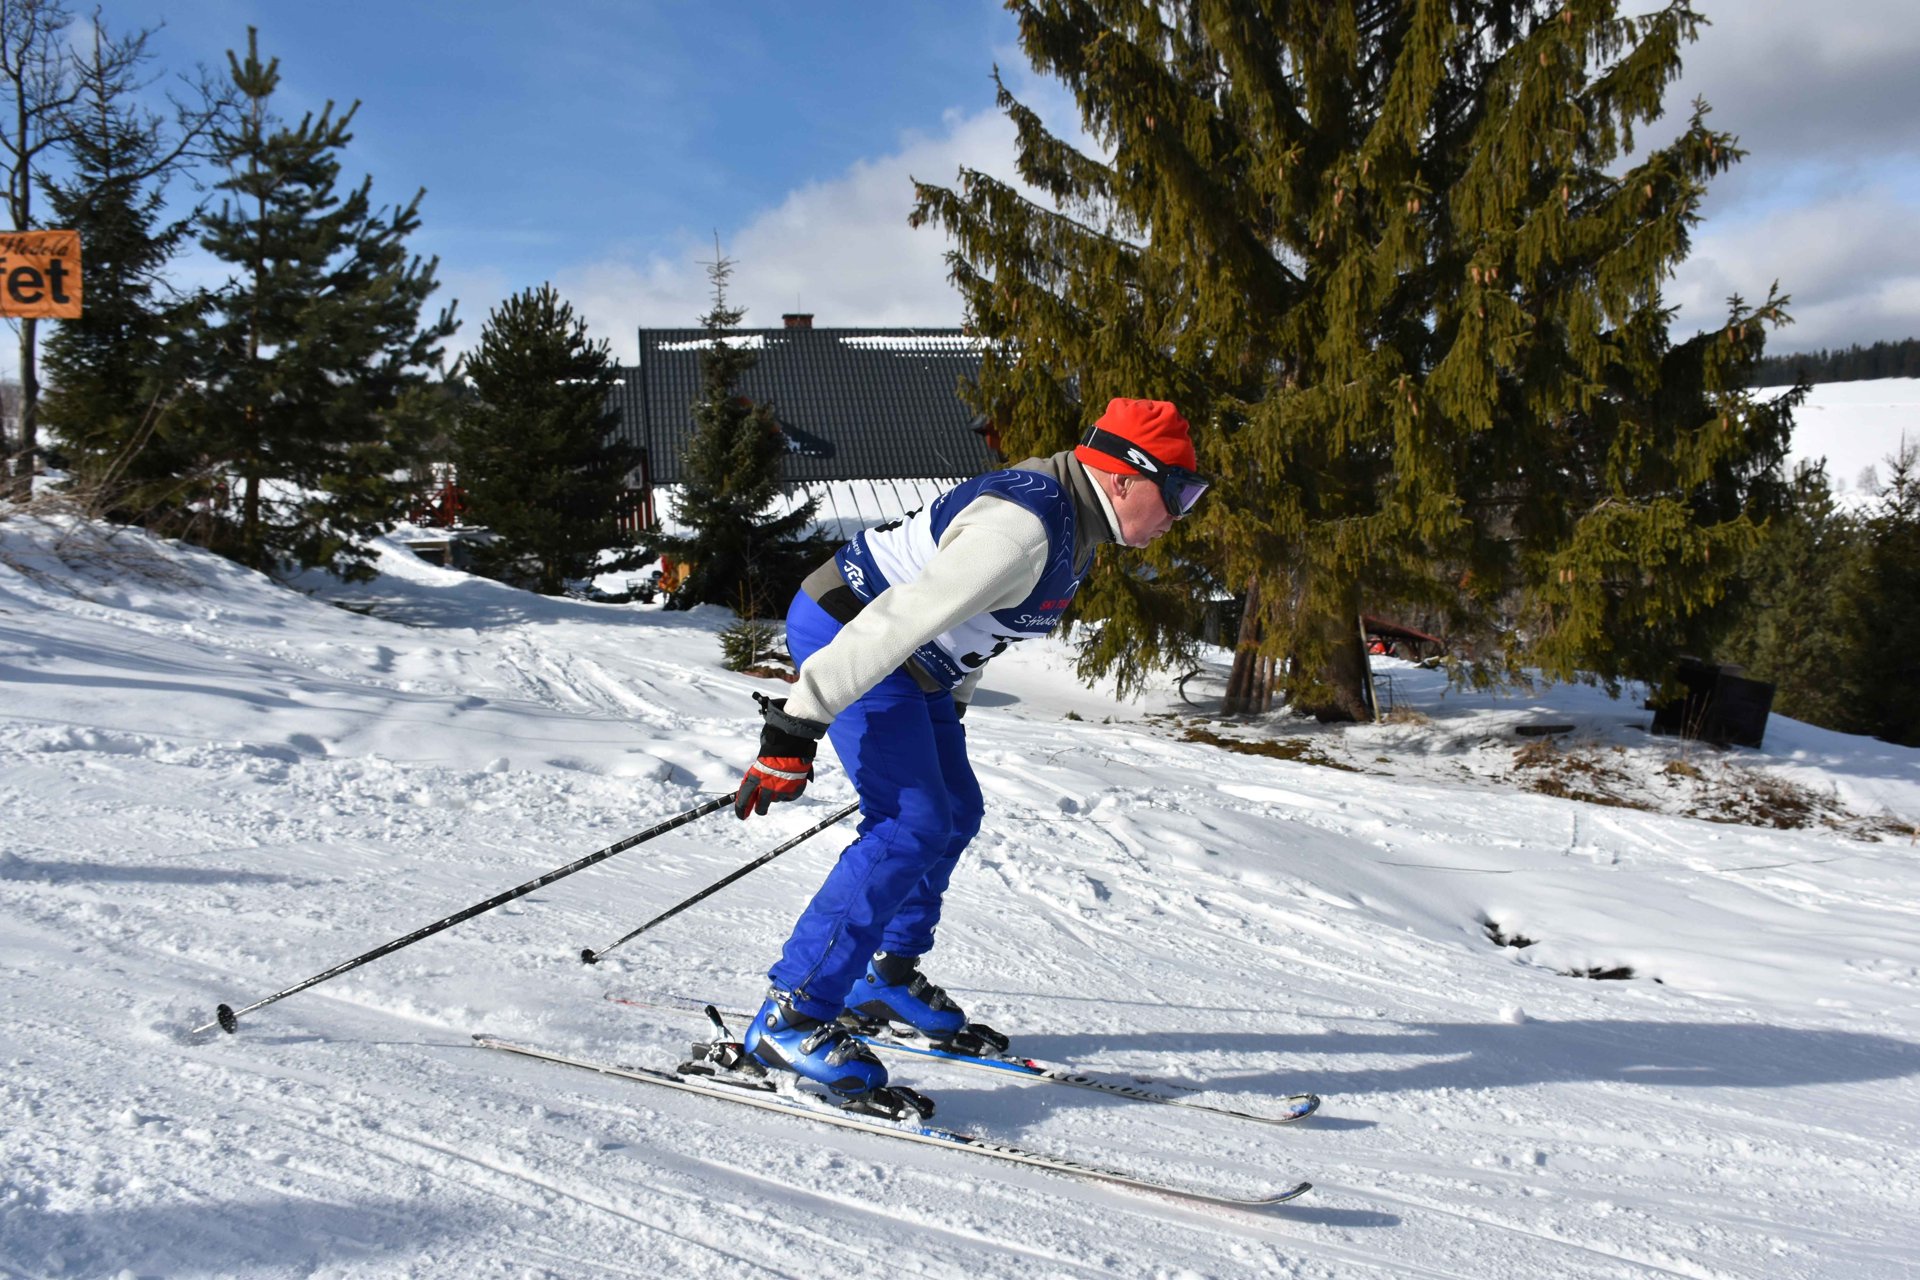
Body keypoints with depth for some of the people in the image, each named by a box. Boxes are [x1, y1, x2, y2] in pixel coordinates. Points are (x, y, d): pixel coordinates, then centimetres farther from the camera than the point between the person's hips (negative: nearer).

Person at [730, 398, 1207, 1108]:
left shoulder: (1073, 523, 6)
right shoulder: (1023, 528, -28)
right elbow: (897, 622, -33)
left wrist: (947, 715, 27)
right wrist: (798, 726, -33)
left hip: (918, 666, 11)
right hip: (845, 633, -11)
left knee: (956, 812, 15)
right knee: (913, 825, -18)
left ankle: (887, 977, 29)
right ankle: (793, 1014, -14)